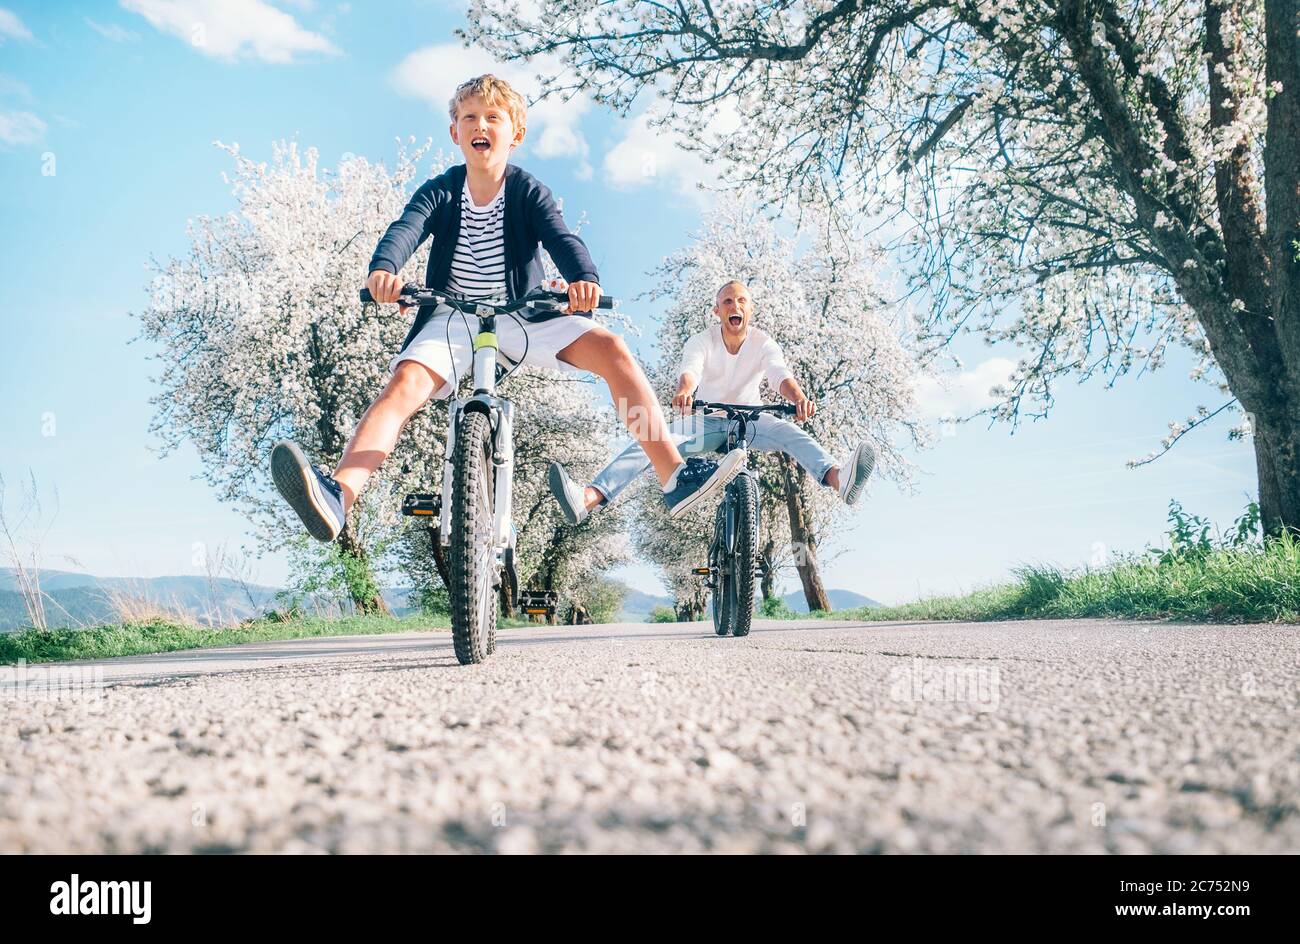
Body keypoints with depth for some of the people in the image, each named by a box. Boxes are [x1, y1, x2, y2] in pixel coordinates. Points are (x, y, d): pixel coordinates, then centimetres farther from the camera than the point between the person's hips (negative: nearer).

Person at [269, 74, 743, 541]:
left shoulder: (528, 191, 1)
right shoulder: (439, 192, 1)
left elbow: (560, 237, -17)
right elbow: (405, 230, -17)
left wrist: (584, 277, -41)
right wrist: (383, 270, -42)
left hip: (522, 315, 0)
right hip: (453, 317, 0)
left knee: (610, 347, -21)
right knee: (408, 379, -30)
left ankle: (675, 476, -25)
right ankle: (337, 497, -47)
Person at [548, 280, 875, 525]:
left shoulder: (763, 343, -7)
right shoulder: (701, 342, -8)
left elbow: (781, 374, -26)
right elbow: (690, 370, -29)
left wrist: (799, 398, -50)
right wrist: (684, 391, -55)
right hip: (706, 419, -1)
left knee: (789, 432, -31)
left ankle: (838, 478, -60)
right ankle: (588, 498, -47)